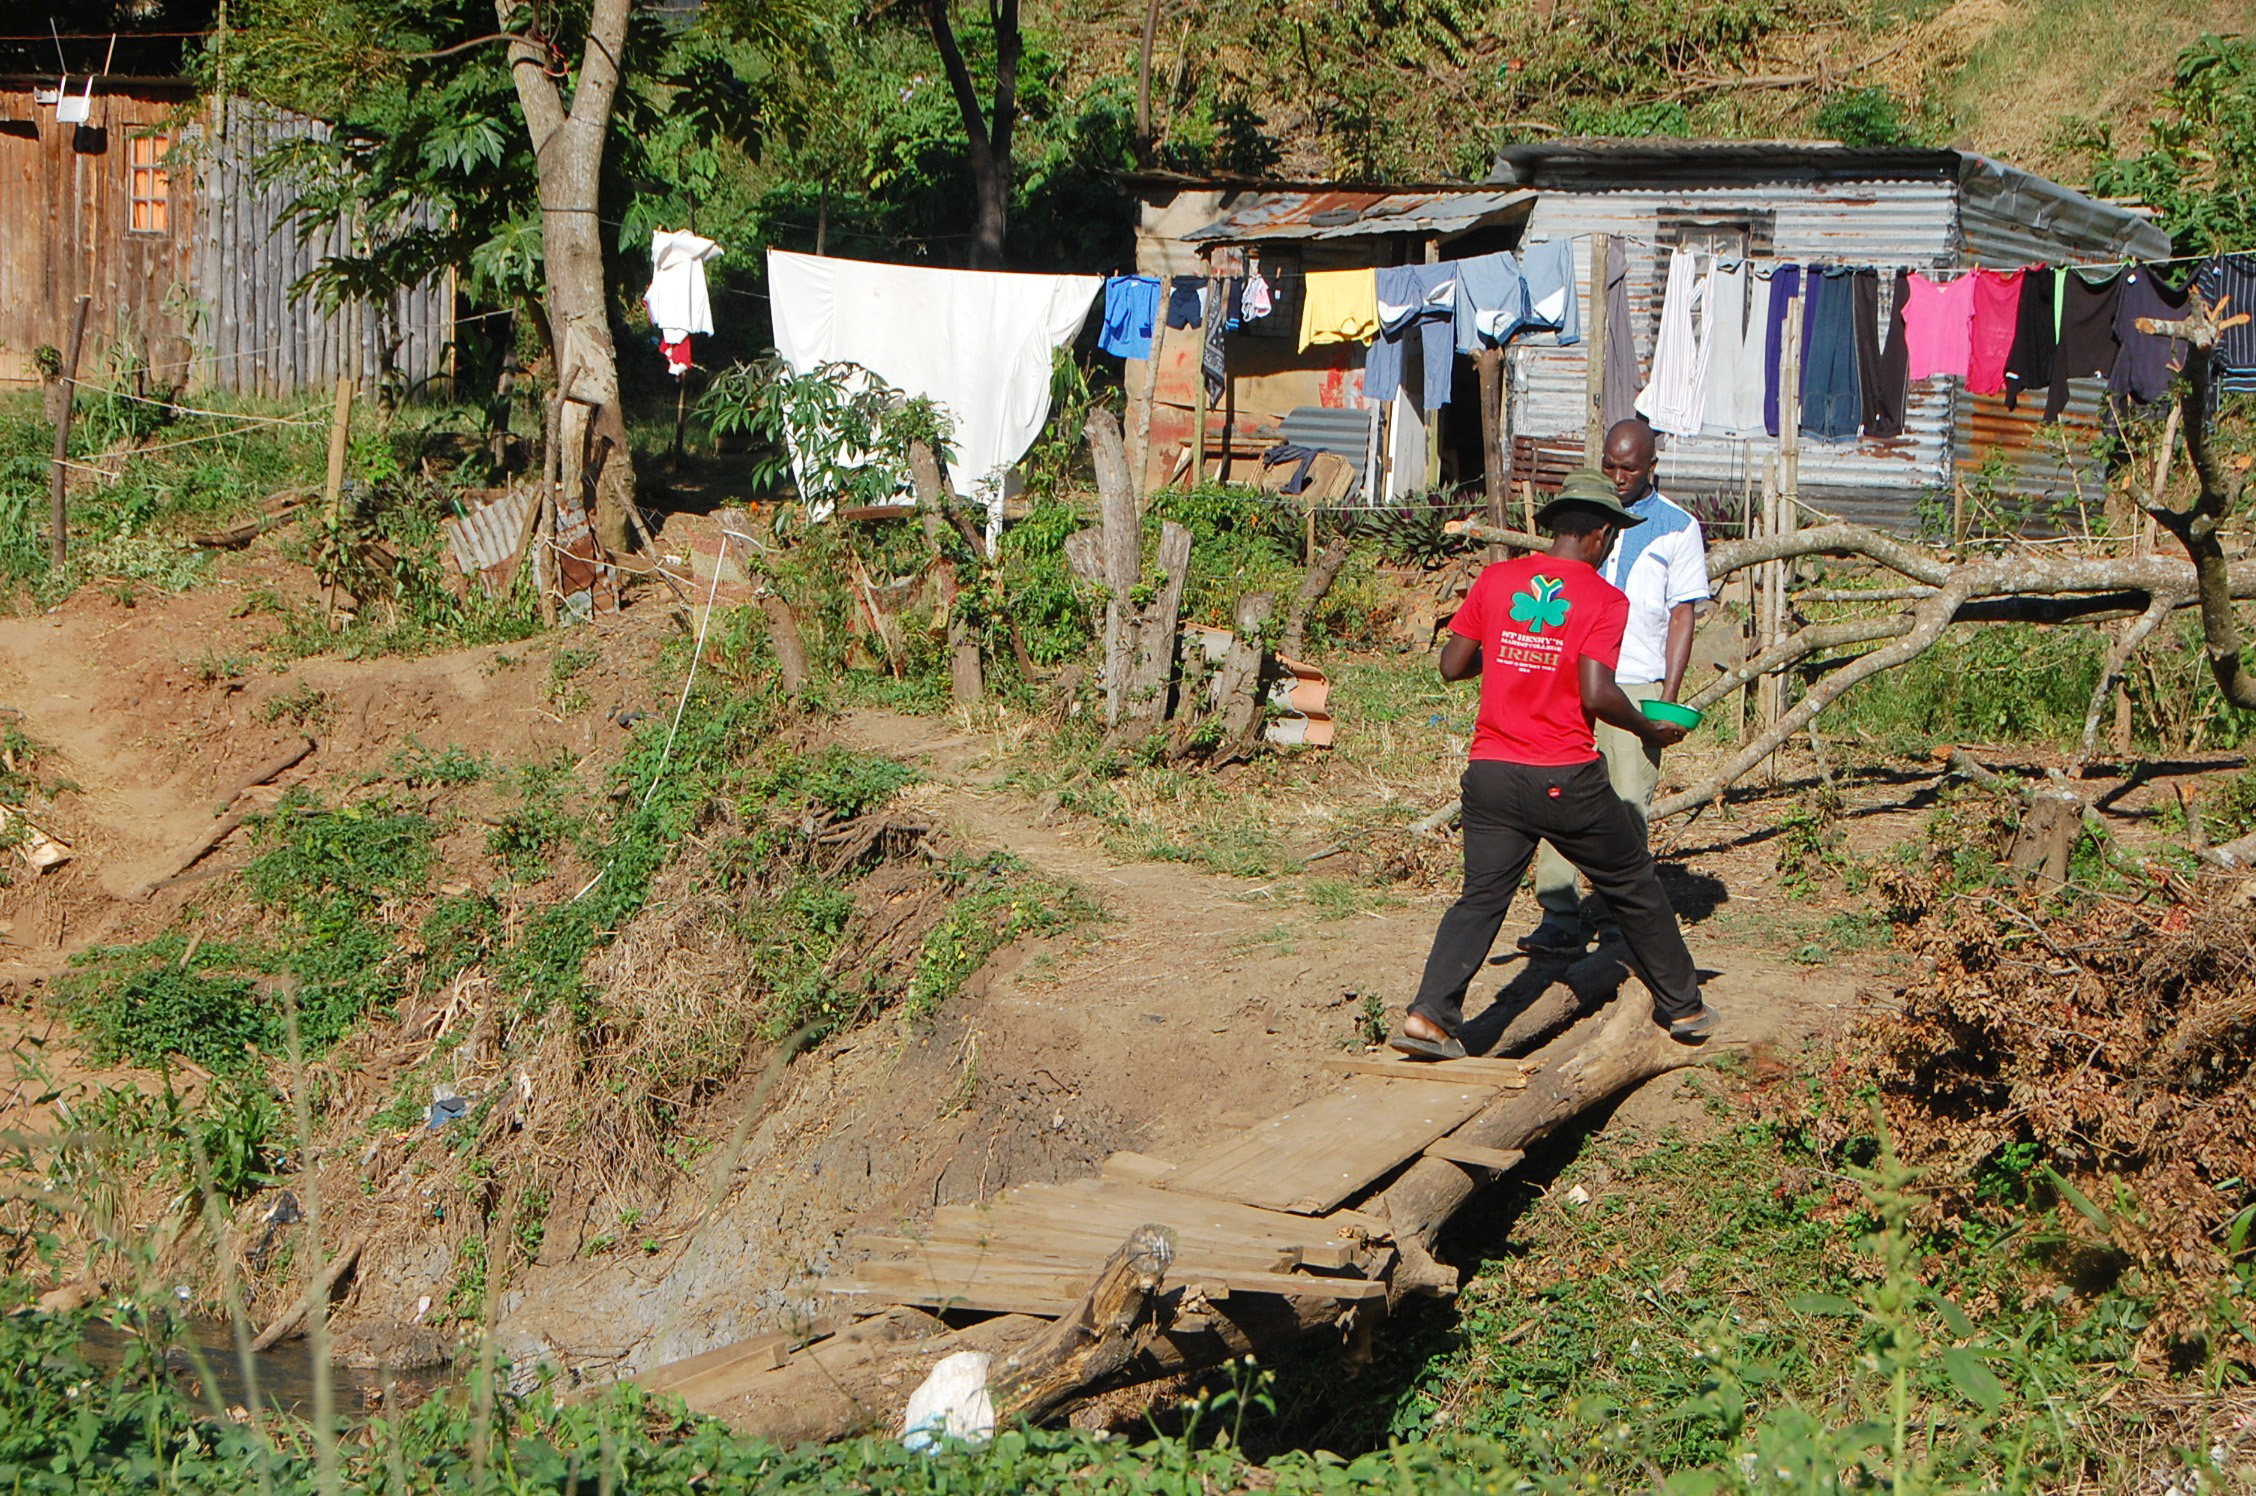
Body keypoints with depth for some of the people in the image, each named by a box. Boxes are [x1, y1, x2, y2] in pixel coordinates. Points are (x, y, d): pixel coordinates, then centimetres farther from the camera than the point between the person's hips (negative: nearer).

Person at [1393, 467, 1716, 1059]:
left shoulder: (1496, 579, 5)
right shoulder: (1605, 600, -6)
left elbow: (1451, 664, 5)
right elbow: (1597, 695, -17)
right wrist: (1649, 730, 0)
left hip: (1491, 772, 3)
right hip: (1566, 779, -3)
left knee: (1481, 898, 8)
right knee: (1633, 886, 16)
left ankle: (1429, 1015, -9)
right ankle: (1683, 1007, 28)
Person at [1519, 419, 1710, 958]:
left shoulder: (1678, 528, 3)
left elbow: (1682, 615, 1)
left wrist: (1669, 695, -6)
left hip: (1637, 686, -3)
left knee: (1628, 806, -3)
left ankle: (1617, 923, 4)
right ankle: (1560, 918, -2)